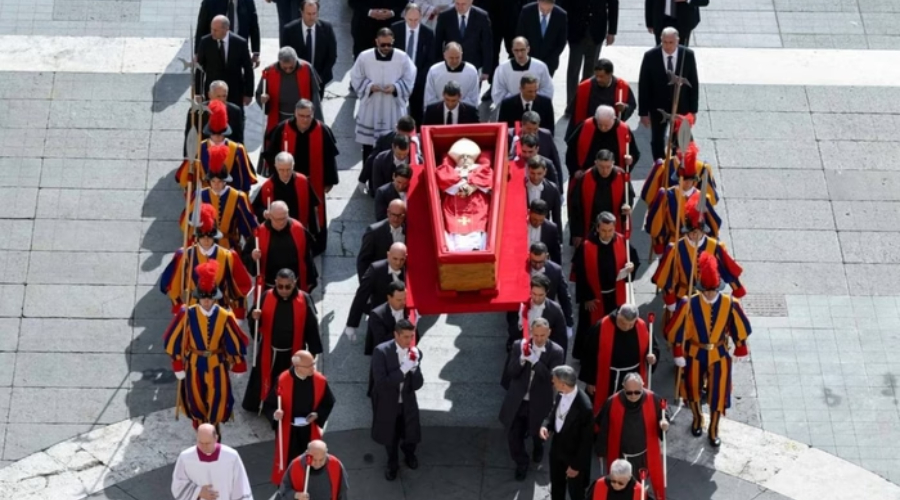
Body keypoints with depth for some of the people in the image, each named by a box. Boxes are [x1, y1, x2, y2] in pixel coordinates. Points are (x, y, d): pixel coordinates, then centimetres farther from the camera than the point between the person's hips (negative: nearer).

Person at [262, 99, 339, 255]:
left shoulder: (323, 131, -12)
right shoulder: (282, 129, -12)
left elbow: (329, 158, -4)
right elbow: (271, 154, -2)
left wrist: (329, 181, -1)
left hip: (314, 183, 0)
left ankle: (314, 247, 29)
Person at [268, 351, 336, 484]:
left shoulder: (320, 380, -15)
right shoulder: (283, 381, -23)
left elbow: (328, 402, 2)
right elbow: (270, 404, -13)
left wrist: (317, 414, -16)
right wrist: (275, 414, -35)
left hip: (310, 430, 2)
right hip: (288, 430, -2)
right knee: (288, 462, 8)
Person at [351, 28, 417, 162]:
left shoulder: (402, 57, -5)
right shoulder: (364, 56, -4)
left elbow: (409, 80, 0)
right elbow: (356, 78, 2)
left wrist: (395, 87, -18)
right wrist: (369, 86, -16)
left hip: (394, 110, -1)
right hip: (370, 109, 1)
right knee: (368, 144, 7)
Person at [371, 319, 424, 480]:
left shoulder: (415, 352, -15)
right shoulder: (381, 351, -26)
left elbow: (417, 385, -15)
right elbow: (380, 382, -31)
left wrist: (414, 367, -31)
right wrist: (403, 369, -36)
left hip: (407, 404, 2)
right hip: (387, 404, -2)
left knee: (412, 436, 16)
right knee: (389, 437, 19)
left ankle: (409, 453, 54)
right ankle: (393, 464, 50)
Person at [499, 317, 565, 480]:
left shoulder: (556, 352, -15)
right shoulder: (519, 345, -10)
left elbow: (553, 378, -24)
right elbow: (510, 373, -9)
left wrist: (535, 360, -33)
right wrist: (522, 358, -27)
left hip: (538, 404, -1)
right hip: (517, 401, 1)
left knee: (537, 434, 22)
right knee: (513, 436, 7)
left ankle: (538, 449, 59)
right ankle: (521, 463, 36)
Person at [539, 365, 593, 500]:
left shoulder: (584, 407, -35)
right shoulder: (561, 394, -13)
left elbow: (586, 440, -24)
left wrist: (577, 465, -17)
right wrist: (545, 425, -13)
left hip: (574, 456, -7)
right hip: (557, 450, 7)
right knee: (556, 487, 27)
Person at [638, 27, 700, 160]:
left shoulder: (688, 55, -11)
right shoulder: (650, 56, -15)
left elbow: (693, 83, -2)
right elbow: (643, 86, -9)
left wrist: (693, 110, -1)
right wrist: (643, 112, -8)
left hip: (681, 107, 0)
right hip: (658, 108, 0)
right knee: (657, 141, 13)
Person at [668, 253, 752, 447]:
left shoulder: (729, 304, -18)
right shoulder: (690, 304, -22)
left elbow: (740, 328, -3)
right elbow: (678, 330, -12)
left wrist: (740, 349, 5)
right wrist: (679, 353, -8)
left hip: (719, 354, 0)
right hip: (695, 354, 0)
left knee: (718, 393, 8)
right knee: (693, 388, 19)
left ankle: (713, 429, 30)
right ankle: (697, 418, 47)